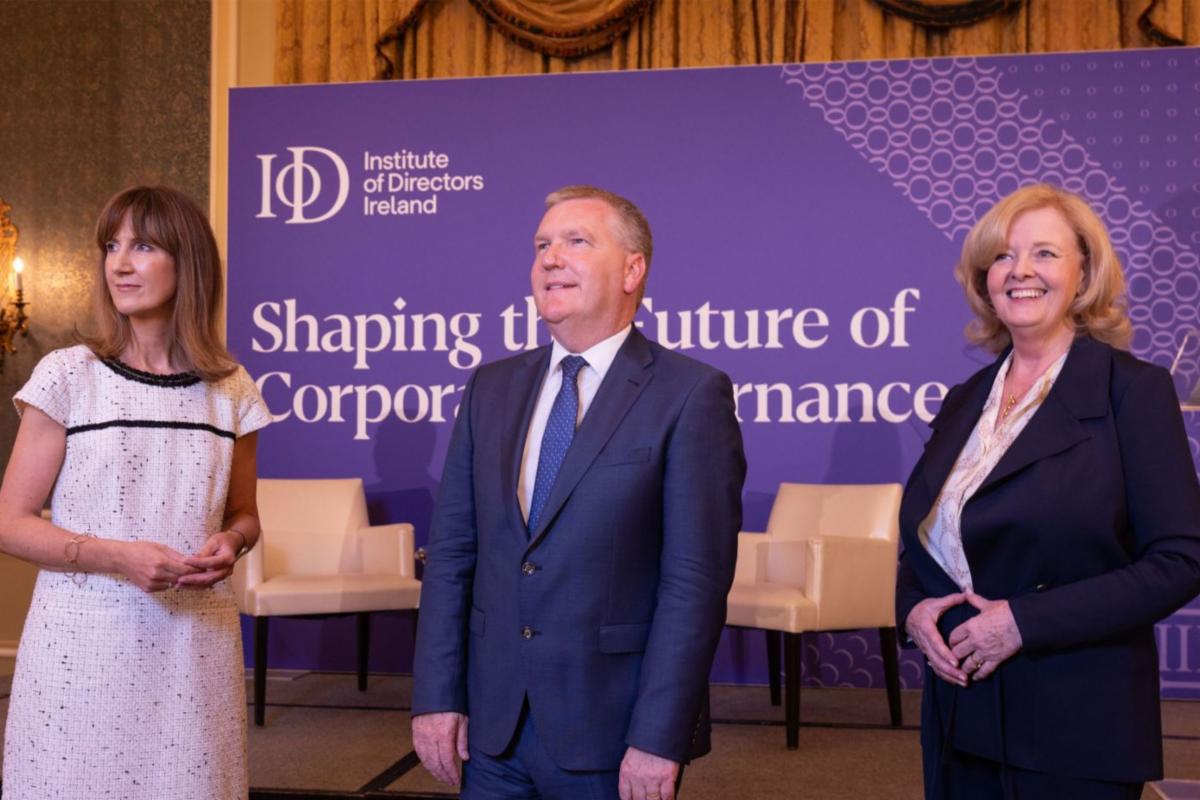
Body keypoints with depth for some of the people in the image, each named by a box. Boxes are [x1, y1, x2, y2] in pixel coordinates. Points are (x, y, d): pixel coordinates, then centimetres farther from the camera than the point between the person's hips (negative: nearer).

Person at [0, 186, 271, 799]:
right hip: (85, 641, -2)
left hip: (194, 645, 2)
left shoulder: (230, 390, 4)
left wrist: (230, 543, -6)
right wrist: (117, 556, -17)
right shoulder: (67, 376, -3)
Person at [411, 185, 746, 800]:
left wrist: (660, 738, -16)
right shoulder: (491, 387, 7)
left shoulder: (691, 394, -9)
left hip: (611, 730, -4)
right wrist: (436, 695, 0)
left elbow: (696, 579, -13)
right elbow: (451, 550, 5)